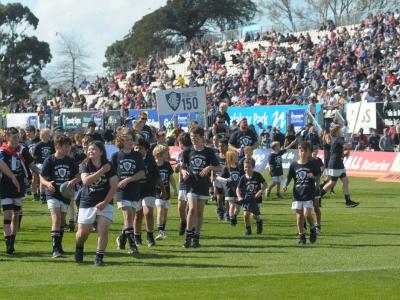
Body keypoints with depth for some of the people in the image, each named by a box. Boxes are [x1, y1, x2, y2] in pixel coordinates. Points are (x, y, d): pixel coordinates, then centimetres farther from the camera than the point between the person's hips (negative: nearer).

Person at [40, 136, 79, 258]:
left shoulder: (70, 161, 3)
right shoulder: (49, 160, -8)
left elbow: (78, 177, 4)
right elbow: (42, 178, -8)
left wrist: (73, 181, -19)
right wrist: (47, 184, -30)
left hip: (66, 194, 5)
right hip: (53, 194, -4)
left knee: (62, 220, 15)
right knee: (56, 218, -18)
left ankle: (59, 244, 30)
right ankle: (55, 248, -20)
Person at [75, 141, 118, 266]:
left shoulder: (109, 167, -3)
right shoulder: (86, 166, 1)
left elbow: (114, 186, -5)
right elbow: (86, 180, -18)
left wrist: (105, 202, -14)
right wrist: (101, 171, -23)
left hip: (104, 203, -1)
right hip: (87, 203, 1)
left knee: (103, 230, -15)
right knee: (82, 233, 6)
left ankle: (99, 258, -7)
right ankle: (79, 248, 37)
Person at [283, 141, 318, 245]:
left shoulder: (312, 165, 1)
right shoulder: (294, 165, 5)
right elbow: (289, 177, 9)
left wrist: (313, 177, -15)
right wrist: (285, 185, -9)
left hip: (308, 193, -2)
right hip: (297, 193, 2)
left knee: (307, 214, -15)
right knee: (299, 215, 2)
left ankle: (313, 229, 13)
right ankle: (301, 236, 14)